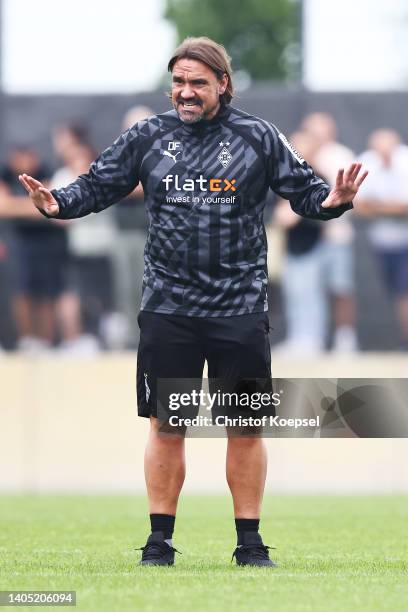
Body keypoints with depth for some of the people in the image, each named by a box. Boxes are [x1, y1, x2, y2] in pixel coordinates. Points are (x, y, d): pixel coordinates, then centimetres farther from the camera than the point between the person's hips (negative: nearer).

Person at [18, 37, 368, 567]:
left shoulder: (258, 138, 1)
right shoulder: (148, 137, 5)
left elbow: (304, 190, 2)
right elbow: (98, 186, 7)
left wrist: (332, 201, -19)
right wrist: (58, 203, -11)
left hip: (240, 309, -1)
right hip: (168, 307, 1)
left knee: (247, 426, 3)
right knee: (166, 425, 3)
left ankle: (250, 542, 14)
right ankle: (160, 540, 13)